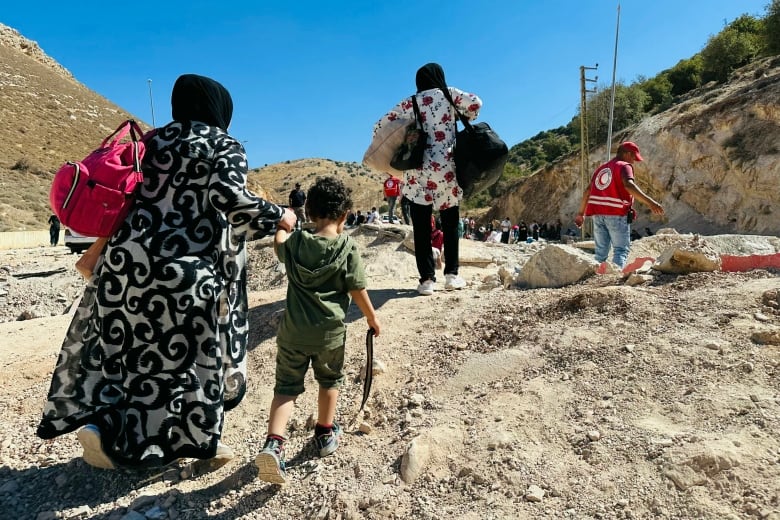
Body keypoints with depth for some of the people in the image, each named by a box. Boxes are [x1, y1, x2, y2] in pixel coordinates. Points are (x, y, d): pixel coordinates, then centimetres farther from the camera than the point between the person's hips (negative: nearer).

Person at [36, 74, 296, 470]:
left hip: (128, 255, 6)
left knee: (121, 346, 18)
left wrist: (97, 254, 26)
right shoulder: (226, 146, 0)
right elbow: (230, 198, -17)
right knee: (189, 356, 8)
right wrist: (277, 216, -4)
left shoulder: (153, 139, 18)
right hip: (182, 269, -6)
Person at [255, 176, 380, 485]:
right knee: (329, 380, 22)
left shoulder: (295, 243, -3)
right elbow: (357, 291, -7)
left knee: (286, 386, 12)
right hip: (330, 332, -1)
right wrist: (372, 318, 9)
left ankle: (274, 444, -2)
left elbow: (278, 243, 20)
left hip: (293, 331, 2)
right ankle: (325, 434, 36)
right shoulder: (348, 247, -11)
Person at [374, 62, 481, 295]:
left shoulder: (409, 103, 11)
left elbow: (380, 126, 10)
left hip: (417, 171, 1)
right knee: (450, 224, 12)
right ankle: (451, 275, 12)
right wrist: (461, 118, 14)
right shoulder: (448, 93, 8)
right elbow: (475, 103, -3)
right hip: (446, 169, 0)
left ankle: (427, 279, 1)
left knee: (421, 228, 3)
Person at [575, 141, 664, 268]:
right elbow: (628, 185, -22)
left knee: (601, 251, 12)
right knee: (621, 250, -3)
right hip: (616, 214, -6)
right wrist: (649, 202, -30)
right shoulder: (624, 166, -2)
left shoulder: (602, 167, 20)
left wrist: (581, 213, 23)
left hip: (598, 214, 6)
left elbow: (588, 191, 18)